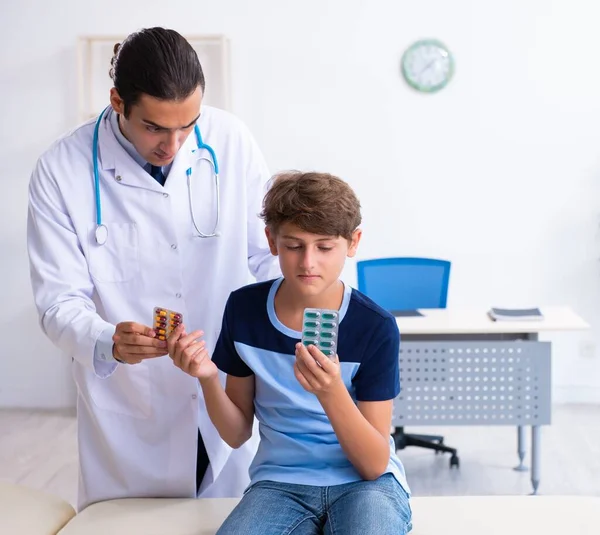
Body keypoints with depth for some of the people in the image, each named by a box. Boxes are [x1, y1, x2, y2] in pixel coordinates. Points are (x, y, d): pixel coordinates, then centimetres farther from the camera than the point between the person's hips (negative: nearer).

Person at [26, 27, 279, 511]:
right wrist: (109, 343, -30)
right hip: (127, 411, -2)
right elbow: (60, 300, -11)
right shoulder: (61, 171, -12)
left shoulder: (231, 143, -7)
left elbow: (269, 256, 2)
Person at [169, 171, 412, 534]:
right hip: (280, 481, 2)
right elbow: (237, 434, 7)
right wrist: (208, 378, -13)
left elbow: (375, 465, -13)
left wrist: (331, 392, -29)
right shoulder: (245, 308, -3)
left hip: (363, 482, -2)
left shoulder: (375, 327, -12)